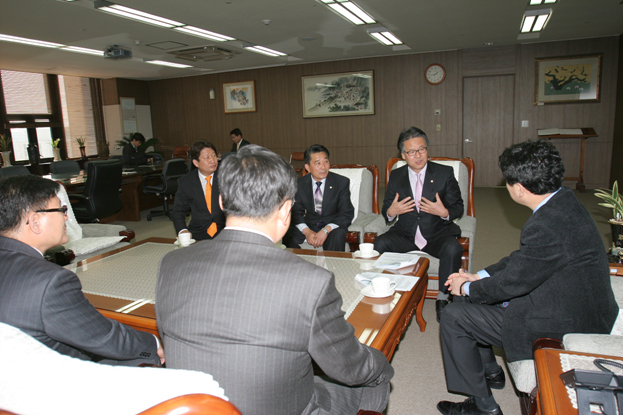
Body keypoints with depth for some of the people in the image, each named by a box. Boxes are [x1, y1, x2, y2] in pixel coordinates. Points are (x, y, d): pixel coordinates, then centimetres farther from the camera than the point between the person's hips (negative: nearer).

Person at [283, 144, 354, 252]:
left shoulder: (342, 182, -6)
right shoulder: (300, 184, 0)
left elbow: (347, 214, -10)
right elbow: (296, 212, 1)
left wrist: (326, 230, -26)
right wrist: (306, 231, -20)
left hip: (333, 224, -2)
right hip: (309, 225, 2)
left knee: (337, 236, -35)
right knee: (288, 236, -24)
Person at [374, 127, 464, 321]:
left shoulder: (445, 173, 1)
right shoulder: (396, 176, 7)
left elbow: (458, 207, 2)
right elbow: (385, 209, 11)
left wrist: (445, 212, -22)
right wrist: (391, 212, -15)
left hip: (437, 233, -1)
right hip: (405, 235, 2)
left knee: (453, 249, -33)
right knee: (379, 244, -25)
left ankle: (443, 299, -10)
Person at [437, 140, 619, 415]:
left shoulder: (547, 227, -34)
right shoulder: (563, 200, -3)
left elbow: (512, 282, -22)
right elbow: (523, 258, 7)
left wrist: (467, 288, -3)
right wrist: (478, 277, 5)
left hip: (563, 327, -10)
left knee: (453, 318, -7)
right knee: (471, 299, 16)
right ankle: (490, 371, 34)